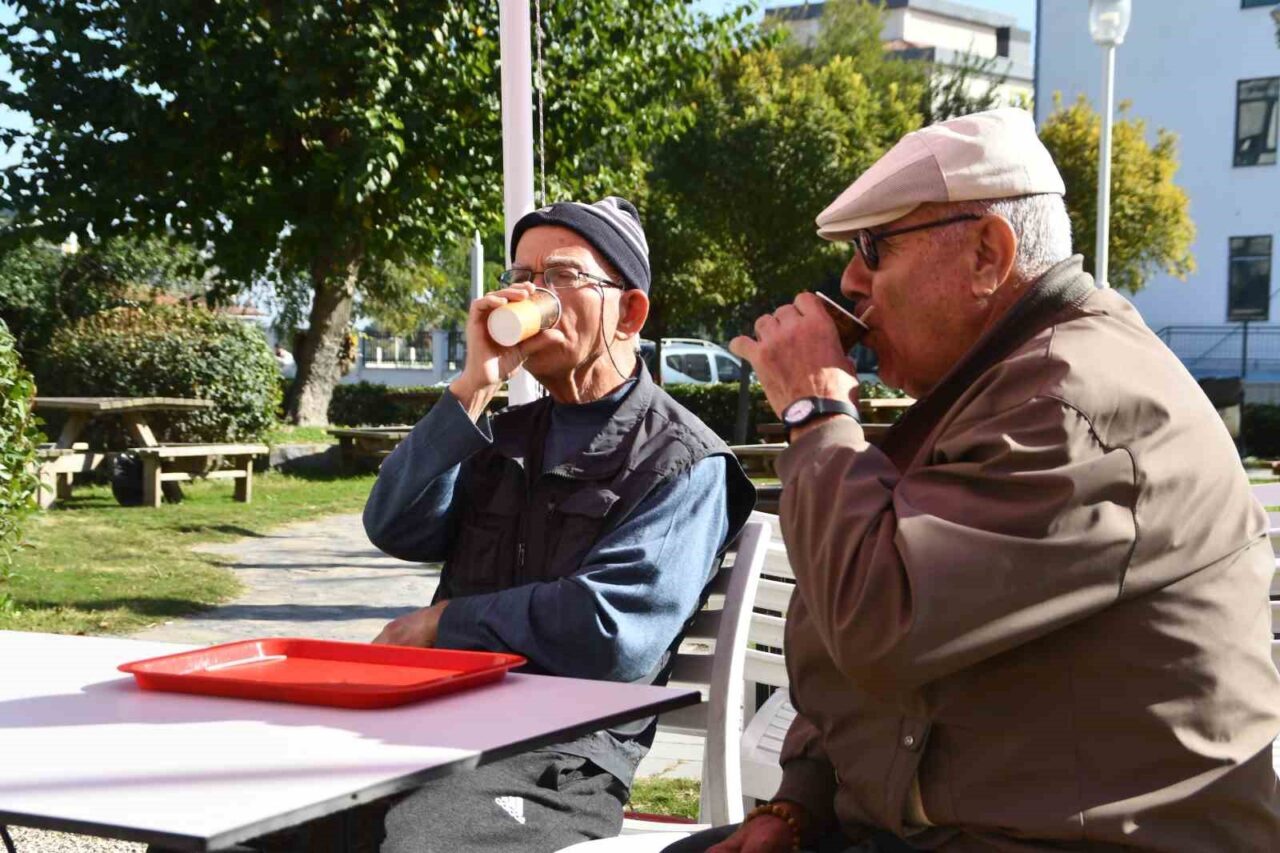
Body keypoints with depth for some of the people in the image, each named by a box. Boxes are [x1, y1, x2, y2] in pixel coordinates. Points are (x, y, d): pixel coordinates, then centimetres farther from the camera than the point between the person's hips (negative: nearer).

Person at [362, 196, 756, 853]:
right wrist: (472, 388, -4)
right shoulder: (503, 434, 20)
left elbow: (608, 633, -16)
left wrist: (445, 622, -5)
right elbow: (394, 532, 4)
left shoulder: (683, 464, -3)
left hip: (564, 751, -6)